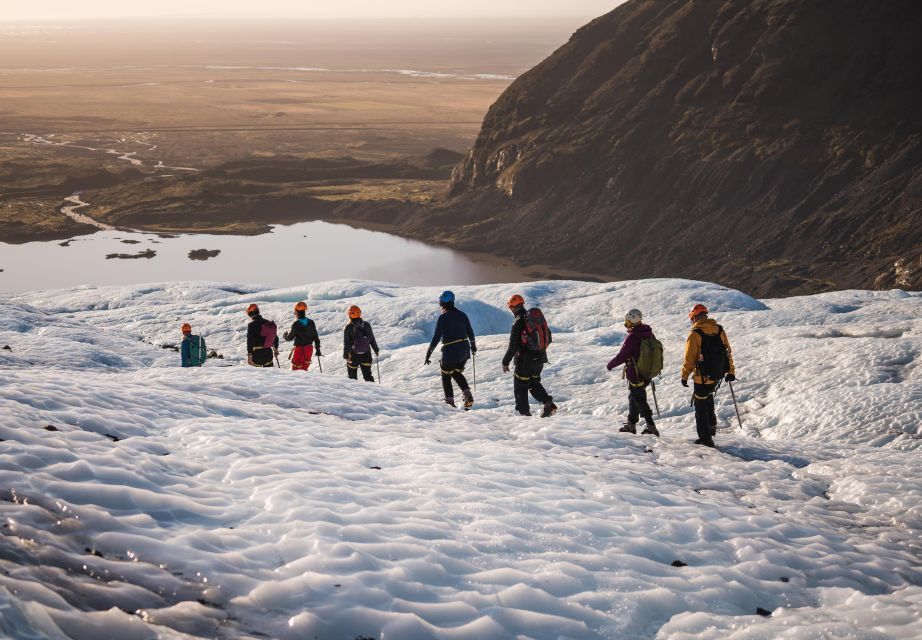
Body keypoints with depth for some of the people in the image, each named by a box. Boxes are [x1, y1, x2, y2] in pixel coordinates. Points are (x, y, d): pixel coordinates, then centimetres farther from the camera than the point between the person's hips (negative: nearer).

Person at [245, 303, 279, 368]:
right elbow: (275, 337, 17)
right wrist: (276, 349, 31)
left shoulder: (251, 325, -12)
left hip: (257, 353, -5)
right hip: (268, 352, 6)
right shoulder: (269, 323, 7)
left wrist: (249, 355, -12)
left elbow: (250, 341, -14)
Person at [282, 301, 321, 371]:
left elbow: (289, 338, -10)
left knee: (296, 369, 5)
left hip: (299, 349, -5)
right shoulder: (311, 322, -2)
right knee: (304, 368, 19)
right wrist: (317, 348, 13)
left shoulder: (296, 324, -17)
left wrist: (284, 335, 12)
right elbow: (315, 336, 4)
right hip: (309, 349, 5)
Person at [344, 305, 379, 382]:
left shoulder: (348, 328, -12)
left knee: (352, 376, 12)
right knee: (368, 375, 11)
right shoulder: (366, 325, -2)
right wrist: (376, 350, 16)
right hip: (366, 355, 3)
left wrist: (346, 355, -10)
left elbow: (346, 343, -12)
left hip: (354, 355, -3)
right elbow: (372, 340, 5)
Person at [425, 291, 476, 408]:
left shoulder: (443, 318, -13)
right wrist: (473, 345, 30)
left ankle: (450, 401, 11)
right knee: (457, 373, 26)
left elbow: (436, 337, -15)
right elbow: (470, 332, 13)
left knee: (446, 376, 16)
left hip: (450, 353, -5)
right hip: (464, 351, 5)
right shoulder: (462, 315, 4)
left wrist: (428, 353, -10)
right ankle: (467, 395, 8)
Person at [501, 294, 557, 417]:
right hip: (540, 359, 6)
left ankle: (524, 412, 11)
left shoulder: (518, 323, -17)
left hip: (525, 360, -6)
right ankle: (548, 404, 3)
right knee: (534, 383, 21)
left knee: (520, 387, 10)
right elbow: (548, 337, 12)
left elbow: (513, 347, -17)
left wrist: (505, 362, -8)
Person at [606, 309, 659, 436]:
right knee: (633, 397, 21)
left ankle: (651, 427, -1)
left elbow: (621, 356, -19)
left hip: (635, 375, -8)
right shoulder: (649, 334, 1)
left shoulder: (632, 338, -23)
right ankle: (631, 425, 31)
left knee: (639, 400, 1)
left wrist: (610, 365, -1)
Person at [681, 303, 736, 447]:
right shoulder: (719, 330, 2)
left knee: (701, 406, 7)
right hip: (719, 375, 6)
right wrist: (731, 372, 17)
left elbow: (689, 358, -12)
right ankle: (712, 425, 29)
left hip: (703, 377, -5)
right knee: (708, 397, 30)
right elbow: (728, 352, 7)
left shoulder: (695, 334, -14)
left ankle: (706, 438, 9)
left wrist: (685, 376, 0)